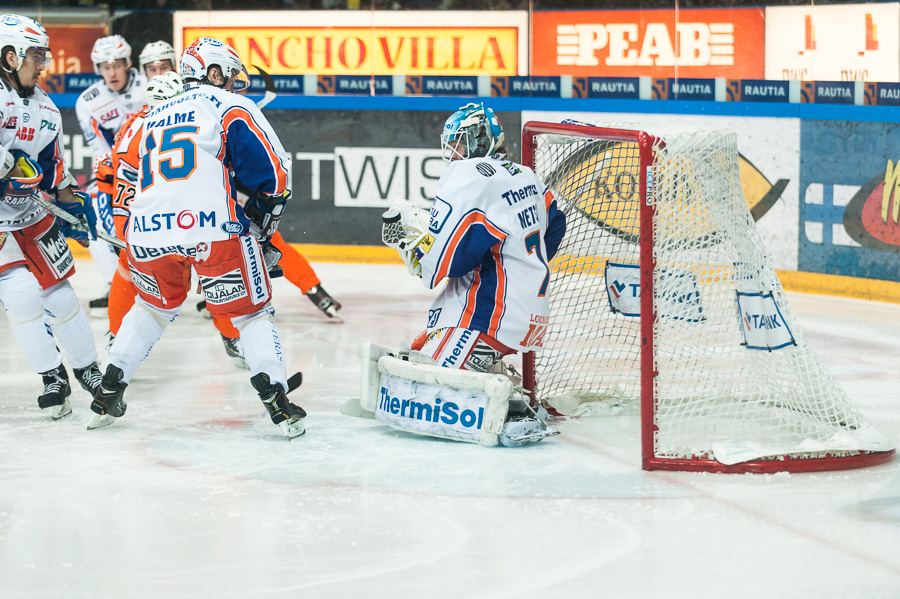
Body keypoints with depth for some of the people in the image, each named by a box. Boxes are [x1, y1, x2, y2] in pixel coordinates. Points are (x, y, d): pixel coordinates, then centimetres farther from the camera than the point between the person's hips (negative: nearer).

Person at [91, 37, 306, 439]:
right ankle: (277, 402, -5)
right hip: (212, 227, -5)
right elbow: (270, 168, -1)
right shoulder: (232, 107, 10)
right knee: (252, 313, 8)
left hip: (147, 226, 5)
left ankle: (107, 396, 27)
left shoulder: (152, 118, 28)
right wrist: (263, 219, 14)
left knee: (154, 306, 29)